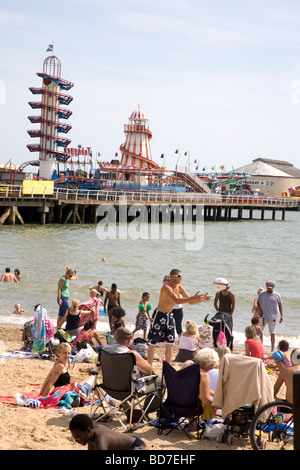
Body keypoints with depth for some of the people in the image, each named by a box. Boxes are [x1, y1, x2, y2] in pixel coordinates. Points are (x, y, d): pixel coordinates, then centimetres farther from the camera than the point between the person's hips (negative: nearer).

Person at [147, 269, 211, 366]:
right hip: (159, 315, -8)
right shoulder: (166, 287, -23)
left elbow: (190, 302, 5)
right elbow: (177, 300, -36)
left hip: (169, 315, 8)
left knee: (170, 343, 6)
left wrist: (201, 299, -14)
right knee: (153, 343, -1)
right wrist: (194, 297, -40)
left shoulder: (180, 287, 2)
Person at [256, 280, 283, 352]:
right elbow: (258, 302, 12)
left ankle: (272, 350, 8)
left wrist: (281, 315, 3)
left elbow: (280, 305, 9)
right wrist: (259, 310, -5)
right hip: (263, 316, 1)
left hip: (273, 317, -1)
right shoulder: (262, 294, 4)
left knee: (272, 333, 2)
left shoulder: (277, 295, 3)